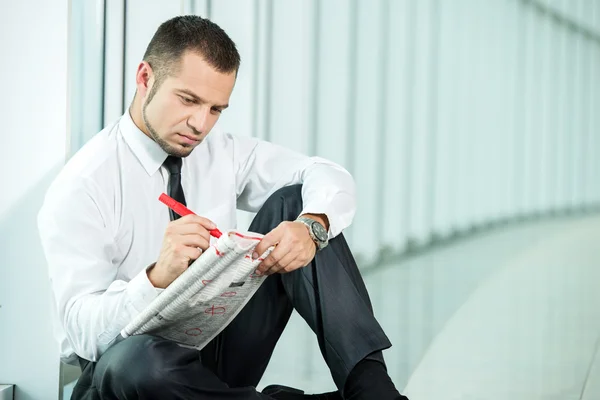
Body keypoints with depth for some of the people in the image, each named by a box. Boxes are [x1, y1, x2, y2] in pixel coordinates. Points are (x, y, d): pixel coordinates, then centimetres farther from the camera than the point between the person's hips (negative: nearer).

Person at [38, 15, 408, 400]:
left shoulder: (222, 152, 2)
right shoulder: (81, 188, -15)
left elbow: (331, 178, -3)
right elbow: (80, 329, -23)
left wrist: (312, 228, -27)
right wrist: (157, 278, -43)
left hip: (223, 348, 6)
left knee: (295, 202, -9)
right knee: (137, 358, -43)